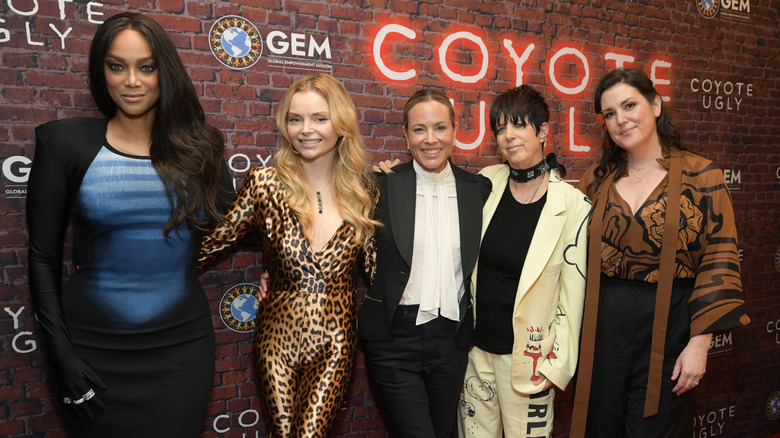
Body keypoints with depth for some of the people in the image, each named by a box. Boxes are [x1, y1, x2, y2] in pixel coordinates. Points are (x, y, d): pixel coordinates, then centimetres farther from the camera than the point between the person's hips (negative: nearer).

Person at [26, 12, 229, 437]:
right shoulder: (66, 142, -3)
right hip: (94, 348, -1)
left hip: (182, 343, 1)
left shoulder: (196, 147, 2)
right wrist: (61, 353, -5)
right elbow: (43, 256, -1)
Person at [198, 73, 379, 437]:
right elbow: (212, 241, -1)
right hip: (278, 338, 0)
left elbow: (374, 265, 4)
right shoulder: (266, 184, -7)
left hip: (334, 342, 0)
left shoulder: (362, 190, -1)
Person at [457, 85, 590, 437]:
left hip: (526, 355, -3)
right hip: (475, 347, 4)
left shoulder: (572, 206, -11)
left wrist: (558, 364, -6)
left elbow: (573, 293, -7)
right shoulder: (486, 183, -1)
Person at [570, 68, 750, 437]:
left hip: (668, 325, -2)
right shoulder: (597, 179, 4)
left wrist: (699, 342, -11)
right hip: (603, 324, 3)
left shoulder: (701, 176, -4)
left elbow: (720, 260, -7)